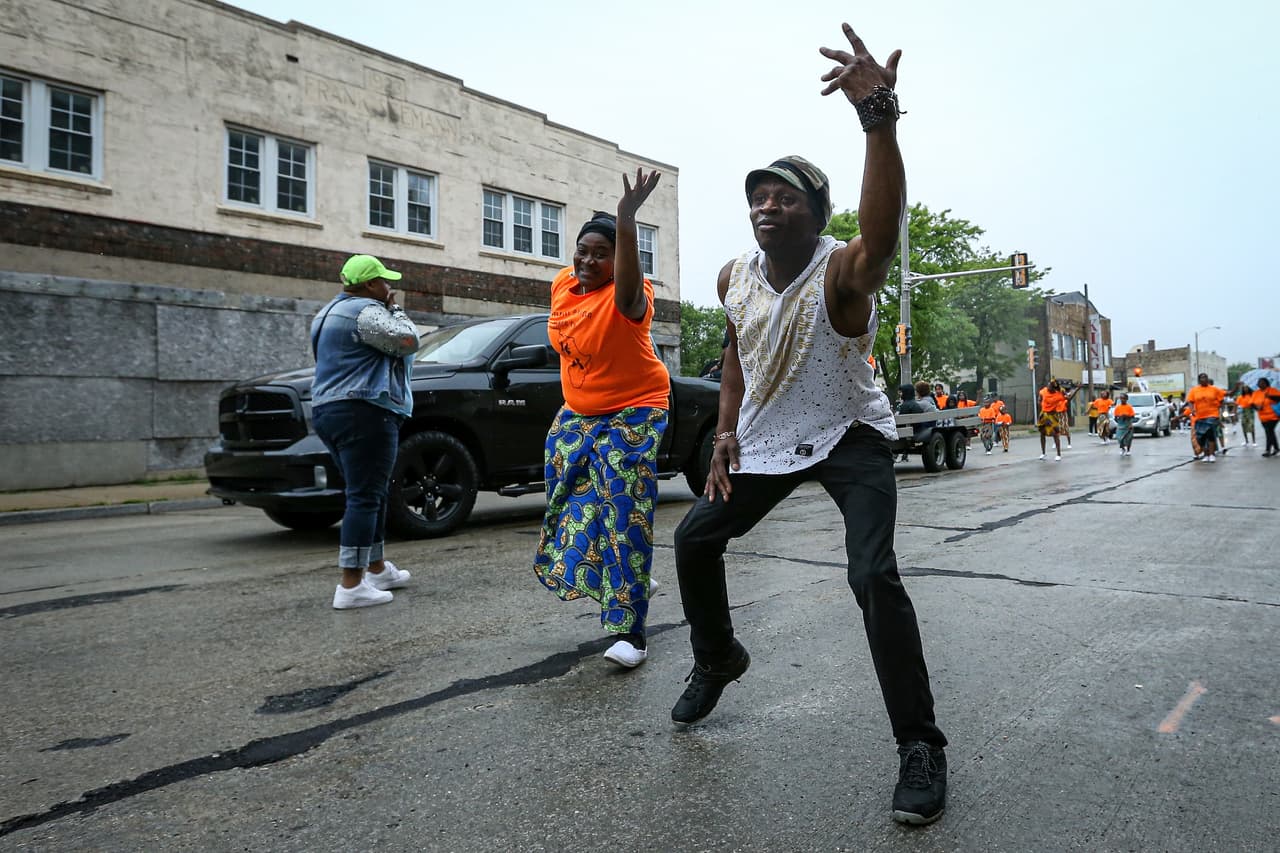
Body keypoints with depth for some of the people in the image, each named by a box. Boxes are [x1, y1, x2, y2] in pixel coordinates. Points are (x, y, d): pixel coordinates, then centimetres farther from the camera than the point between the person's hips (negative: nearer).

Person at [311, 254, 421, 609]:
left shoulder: (330, 312, 22)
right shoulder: (365, 311, -11)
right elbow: (408, 341, -16)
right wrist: (395, 310, 0)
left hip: (327, 410, 11)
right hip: (363, 413, -11)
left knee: (369, 493, 17)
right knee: (365, 497, -11)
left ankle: (378, 569, 25)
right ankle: (351, 585, -12)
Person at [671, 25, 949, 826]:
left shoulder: (844, 272, -23)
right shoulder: (735, 277, -4)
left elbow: (884, 227, -47)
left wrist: (880, 117, -60)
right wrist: (726, 434, 3)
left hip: (849, 438, -6)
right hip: (765, 441, 6)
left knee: (874, 576, -22)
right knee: (695, 538, 7)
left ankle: (921, 746, -4)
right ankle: (717, 659, 34)